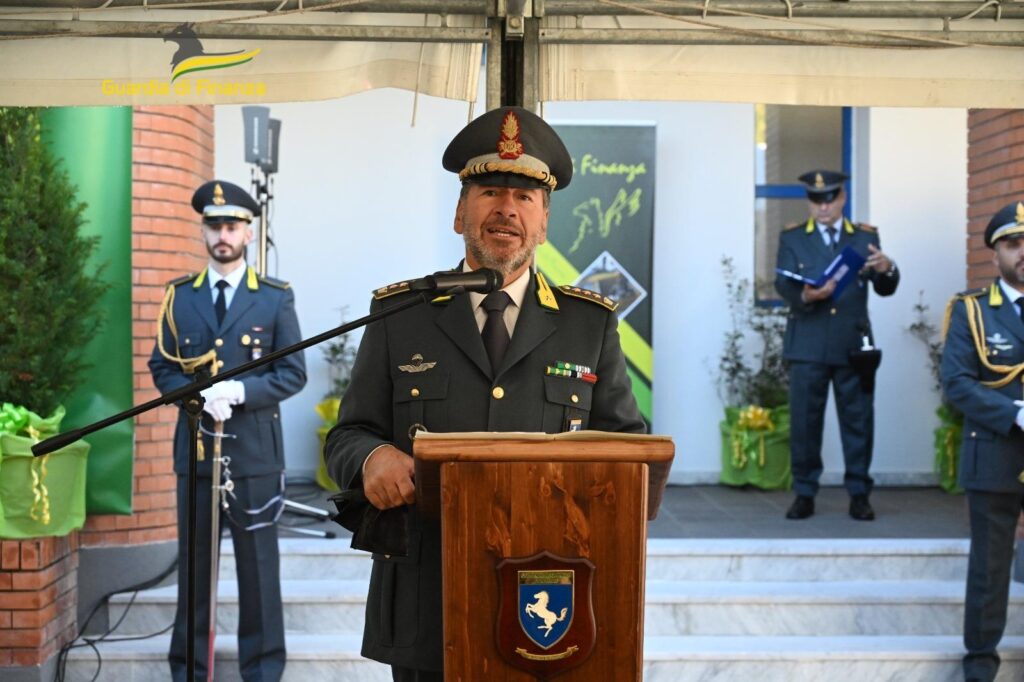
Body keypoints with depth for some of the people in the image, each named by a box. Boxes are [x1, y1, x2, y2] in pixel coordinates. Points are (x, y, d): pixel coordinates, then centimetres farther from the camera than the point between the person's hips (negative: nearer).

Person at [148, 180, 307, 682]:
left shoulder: (276, 297, 3)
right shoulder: (179, 295, 9)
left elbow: (293, 373, 0)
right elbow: (161, 368, 9)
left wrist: (237, 391, -15)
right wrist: (198, 396, -11)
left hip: (255, 452, -2)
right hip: (194, 449, 2)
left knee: (259, 565, 4)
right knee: (193, 564, 9)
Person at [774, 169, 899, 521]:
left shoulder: (866, 237, 9)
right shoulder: (792, 238, 8)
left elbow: (885, 289, 2)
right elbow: (782, 283, -5)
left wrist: (886, 270, -21)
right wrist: (804, 296, -27)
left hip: (853, 345, 1)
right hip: (807, 345, 0)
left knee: (858, 419, 4)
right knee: (804, 421, 2)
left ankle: (859, 494, 14)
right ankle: (805, 494, 12)